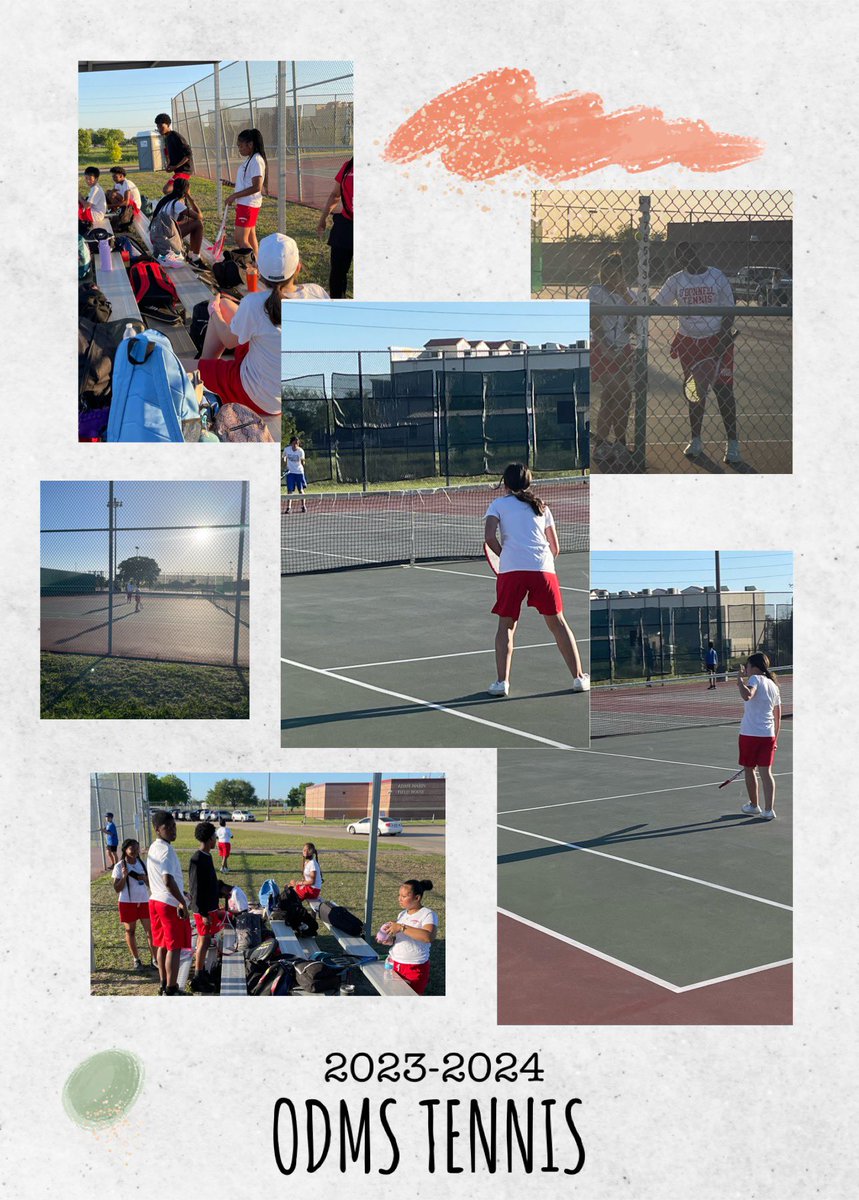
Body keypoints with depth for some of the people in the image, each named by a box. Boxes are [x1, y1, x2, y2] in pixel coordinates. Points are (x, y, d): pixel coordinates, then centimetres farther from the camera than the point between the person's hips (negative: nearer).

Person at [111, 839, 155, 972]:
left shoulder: (142, 864, 6)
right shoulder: (120, 867, -6)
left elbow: (150, 884, 10)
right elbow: (117, 889, -7)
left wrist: (145, 878, -11)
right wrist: (124, 876, -21)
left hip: (144, 901, 3)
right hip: (127, 902, -3)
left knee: (150, 930, -3)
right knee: (130, 931, 7)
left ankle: (154, 959, 3)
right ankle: (136, 960, 19)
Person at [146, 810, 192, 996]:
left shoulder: (153, 848, 10)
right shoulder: (167, 850, -20)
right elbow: (168, 881, -30)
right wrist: (183, 902, -23)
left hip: (155, 901, 9)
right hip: (171, 904, -9)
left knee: (162, 945, 17)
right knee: (175, 947, -2)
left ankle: (164, 984, 26)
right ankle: (170, 990, 1)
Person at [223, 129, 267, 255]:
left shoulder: (256, 161, -16)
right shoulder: (250, 160, 14)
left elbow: (256, 187, -23)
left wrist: (234, 195, -21)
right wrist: (232, 184, 6)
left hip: (248, 205, -10)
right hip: (245, 204, 10)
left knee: (241, 240, -12)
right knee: (251, 239, 12)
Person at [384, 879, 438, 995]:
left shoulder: (428, 915, -10)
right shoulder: (402, 914, 13)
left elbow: (429, 937, -30)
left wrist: (402, 927, -29)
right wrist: (389, 940, -2)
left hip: (415, 967, -6)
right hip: (394, 964, 6)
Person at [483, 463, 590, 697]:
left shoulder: (498, 504, 14)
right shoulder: (541, 507, 23)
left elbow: (489, 537, -2)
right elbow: (555, 548, 22)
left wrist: (505, 555, 13)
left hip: (511, 570, -2)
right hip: (543, 568, 2)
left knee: (506, 625, 10)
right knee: (557, 622, 12)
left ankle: (502, 682, 2)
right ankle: (579, 677, 13)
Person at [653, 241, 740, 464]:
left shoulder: (717, 277, -3)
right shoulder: (676, 281, 3)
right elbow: (655, 303, -1)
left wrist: (722, 338, -13)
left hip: (717, 340, -2)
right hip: (689, 343, 2)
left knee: (724, 390, -5)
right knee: (696, 391, 7)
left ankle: (732, 444, 1)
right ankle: (696, 441, 19)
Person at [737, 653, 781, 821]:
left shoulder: (755, 679, -6)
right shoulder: (774, 685, 15)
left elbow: (747, 695, -30)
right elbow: (778, 718, 19)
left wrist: (740, 680, -16)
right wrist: (775, 739, 26)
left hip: (749, 733, -5)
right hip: (768, 734, 5)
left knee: (749, 769, 12)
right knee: (766, 772, 5)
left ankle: (754, 806, 23)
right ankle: (768, 810, -2)